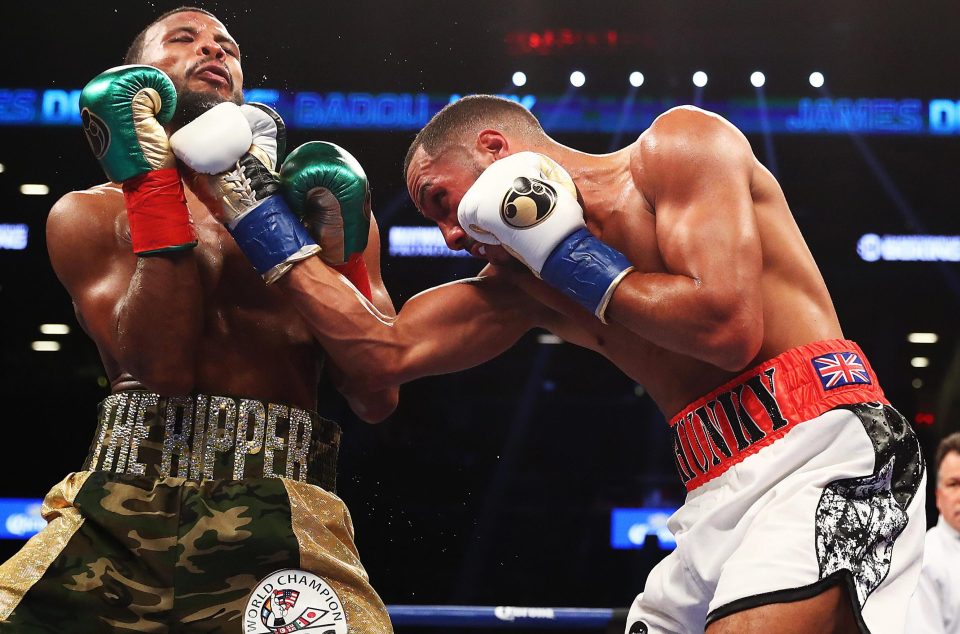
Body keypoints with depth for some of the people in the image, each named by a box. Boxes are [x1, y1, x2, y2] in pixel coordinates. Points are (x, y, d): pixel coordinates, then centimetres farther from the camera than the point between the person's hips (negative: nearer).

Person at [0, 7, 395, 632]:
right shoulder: (89, 214, 13)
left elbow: (378, 398, 9)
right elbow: (164, 371, -4)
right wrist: (152, 181, -5)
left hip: (282, 512, 0)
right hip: (125, 504, 1)